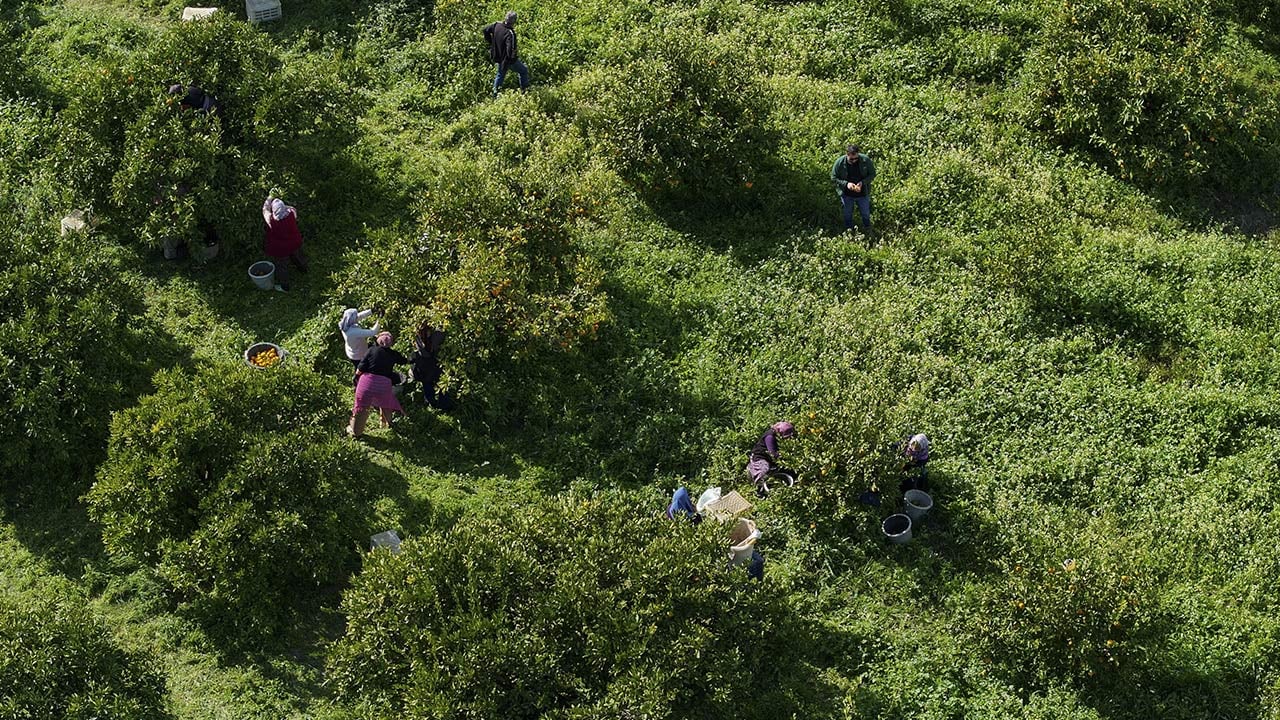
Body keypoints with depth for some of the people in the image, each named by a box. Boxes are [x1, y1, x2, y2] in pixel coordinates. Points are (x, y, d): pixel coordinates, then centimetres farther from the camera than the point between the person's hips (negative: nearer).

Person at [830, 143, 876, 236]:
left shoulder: (865, 160, -19)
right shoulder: (839, 162, -20)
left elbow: (872, 174, -6)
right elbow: (833, 178, -11)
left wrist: (862, 182, -24)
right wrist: (846, 184, -26)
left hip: (862, 193, 0)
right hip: (847, 194, 0)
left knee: (865, 214, 19)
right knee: (848, 215, 19)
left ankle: (869, 233, 43)